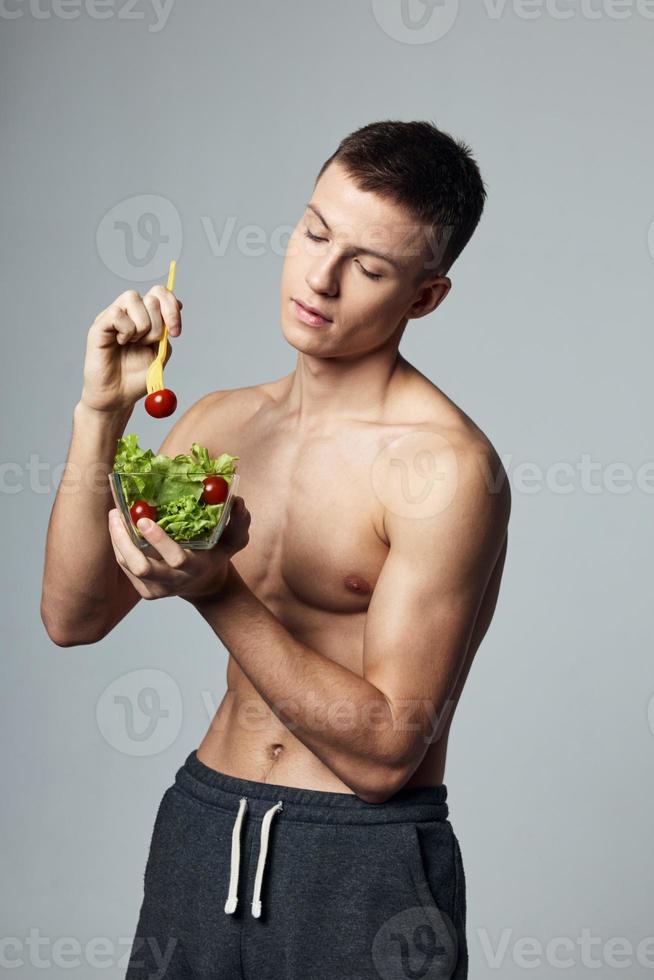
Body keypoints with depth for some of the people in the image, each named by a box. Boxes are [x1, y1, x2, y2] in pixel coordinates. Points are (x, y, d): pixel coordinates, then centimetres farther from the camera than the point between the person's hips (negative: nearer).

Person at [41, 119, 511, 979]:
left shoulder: (445, 467, -16)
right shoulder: (220, 423, 4)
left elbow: (384, 753, -18)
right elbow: (75, 616, -2)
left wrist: (217, 593, -25)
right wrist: (102, 413, -11)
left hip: (364, 859, -5)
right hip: (199, 827, 5)